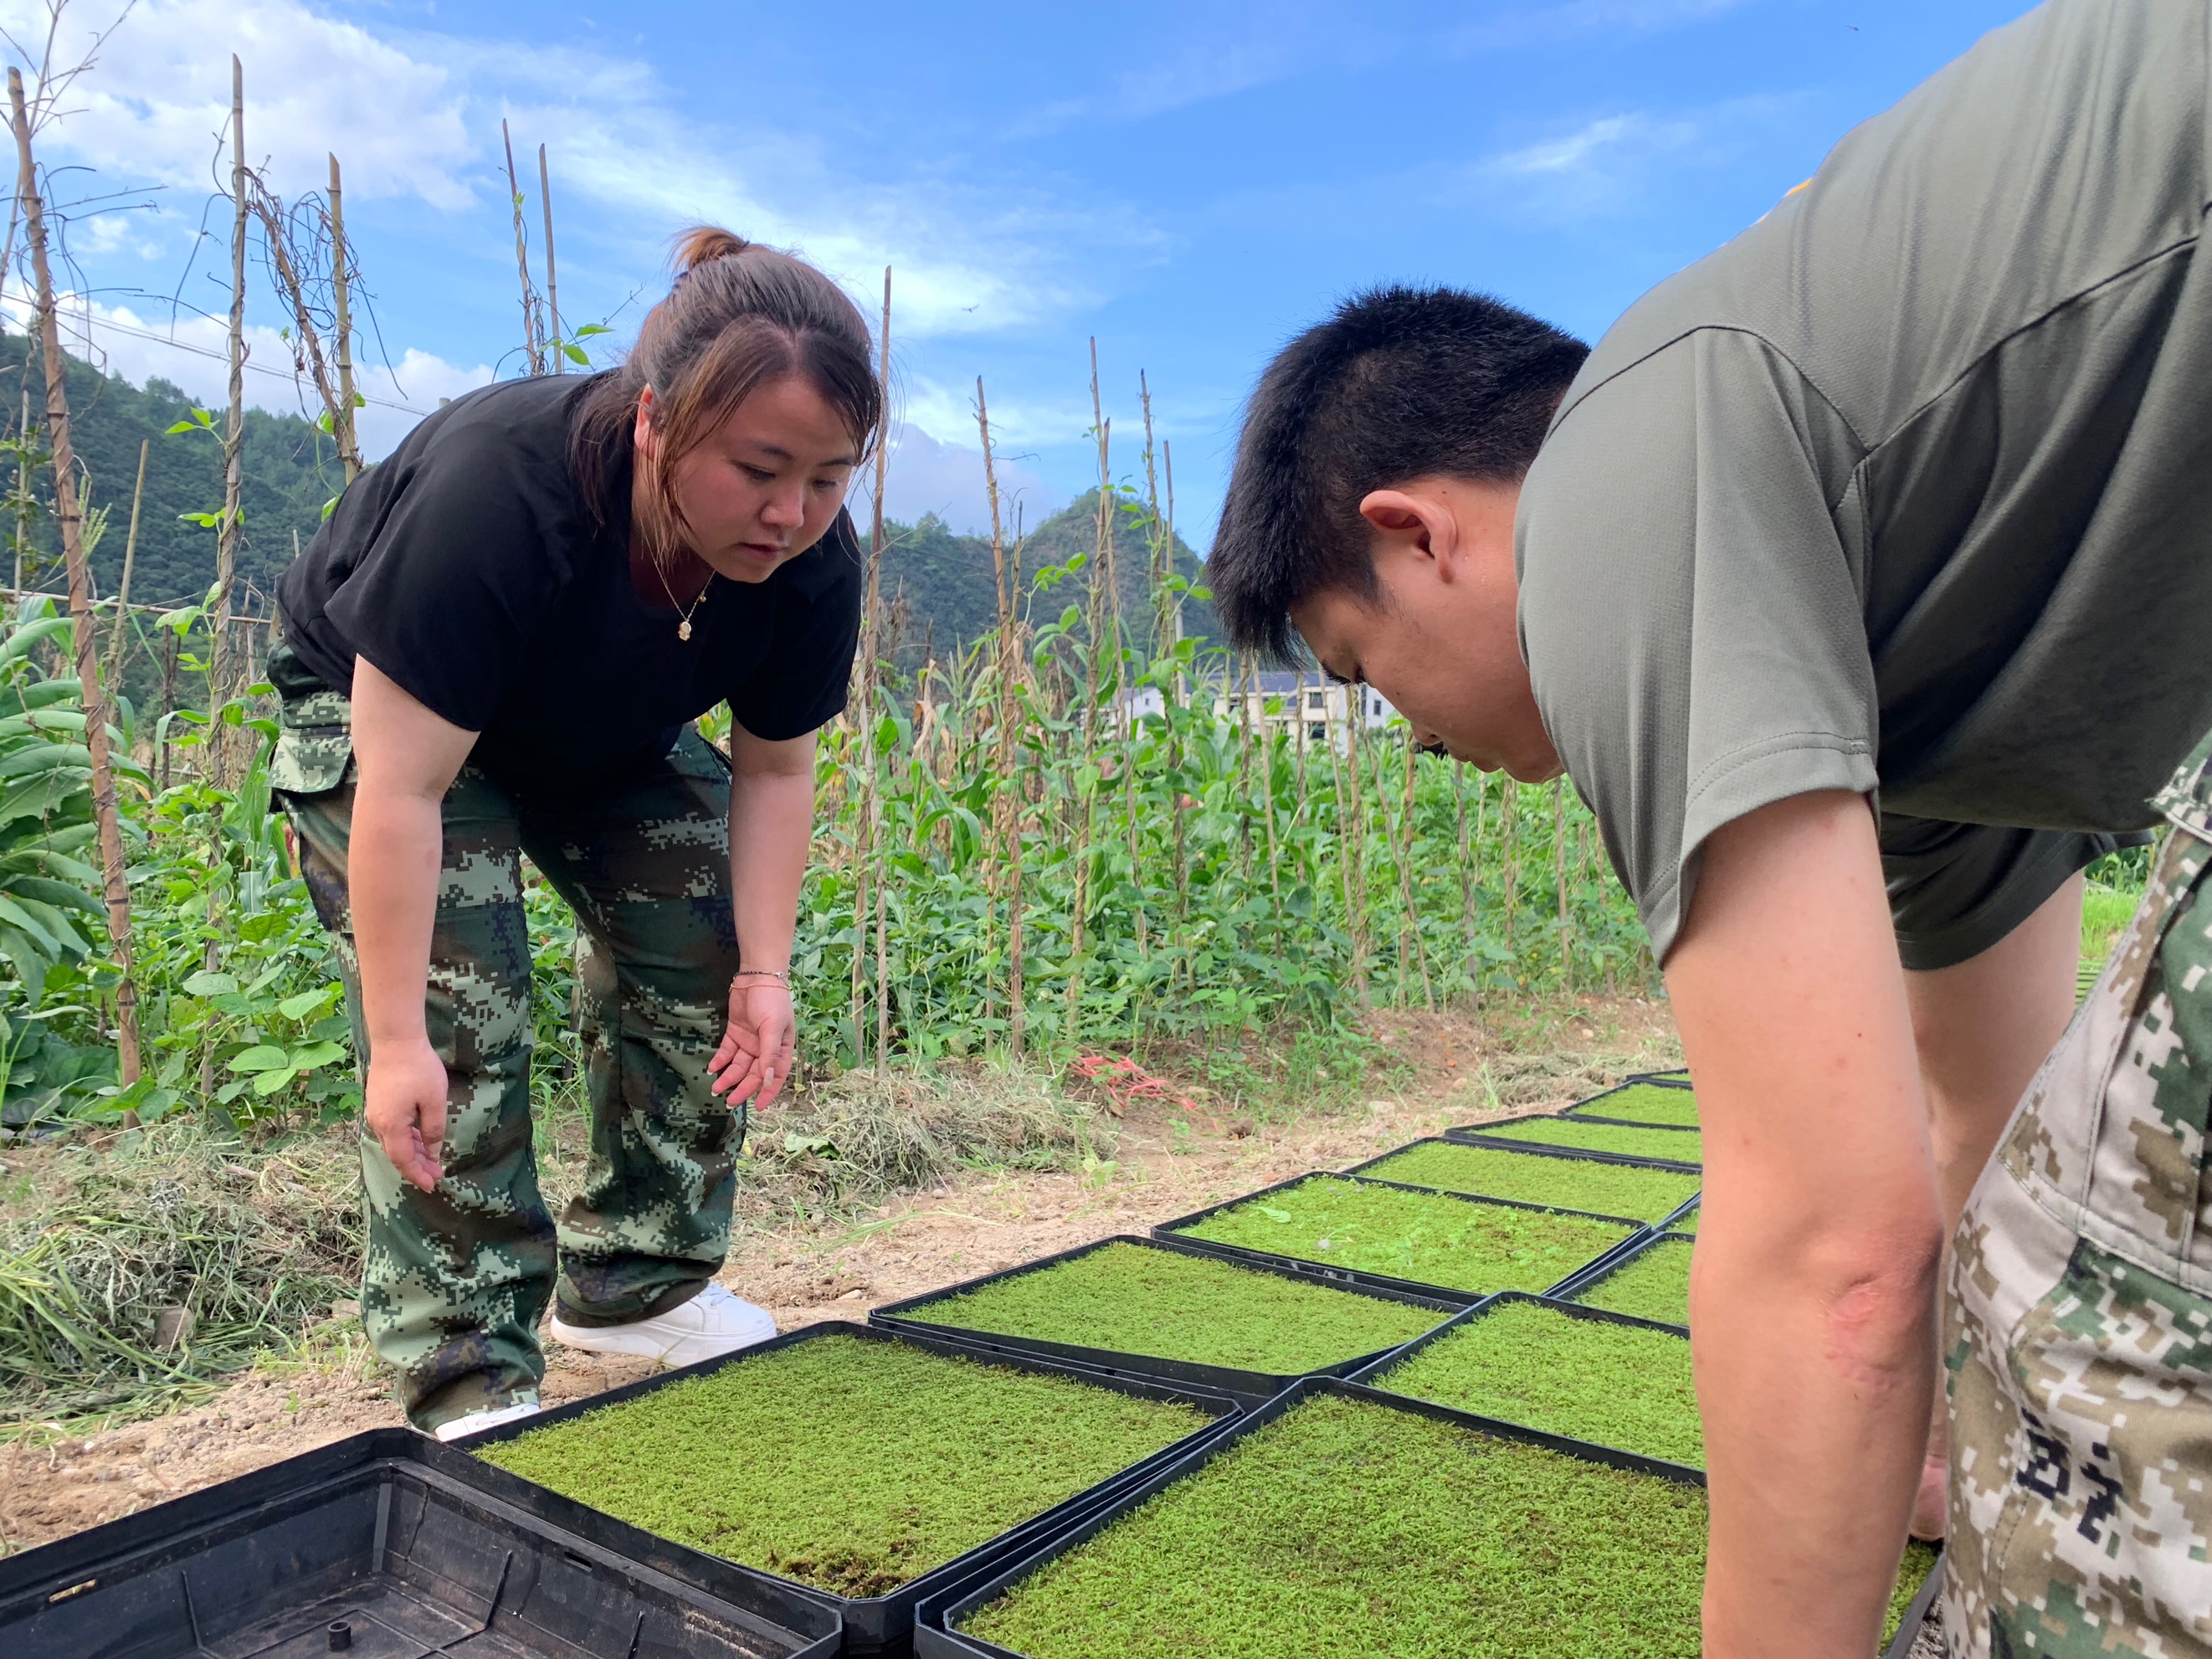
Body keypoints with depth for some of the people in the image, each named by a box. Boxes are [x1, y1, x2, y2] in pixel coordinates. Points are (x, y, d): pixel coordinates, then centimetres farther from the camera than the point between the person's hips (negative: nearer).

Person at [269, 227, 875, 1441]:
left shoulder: (813, 562, -24)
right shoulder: (495, 488, -40)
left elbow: (773, 769, -10)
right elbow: (404, 789, -37)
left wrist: (764, 971, -15)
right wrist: (396, 1044, -35)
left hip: (612, 740, 5)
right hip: (382, 711, -5)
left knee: (697, 967, -3)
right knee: (460, 1015, -17)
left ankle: (633, 1287, 14)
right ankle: (468, 1377, -5)